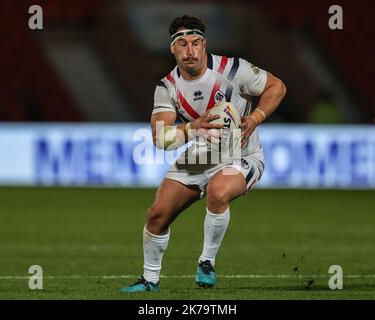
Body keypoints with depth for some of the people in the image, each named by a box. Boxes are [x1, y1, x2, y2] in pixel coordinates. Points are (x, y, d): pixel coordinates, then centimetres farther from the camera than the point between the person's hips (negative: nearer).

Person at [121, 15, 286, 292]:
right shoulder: (167, 87, -7)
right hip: (194, 160, 5)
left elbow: (277, 87, -5)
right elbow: (160, 138, -16)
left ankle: (207, 263, -17)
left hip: (240, 157, -4)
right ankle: (150, 280, 19)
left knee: (218, 192, -37)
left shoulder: (231, 69, -17)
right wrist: (192, 128, -34)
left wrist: (254, 120, -19)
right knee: (157, 214, -4)